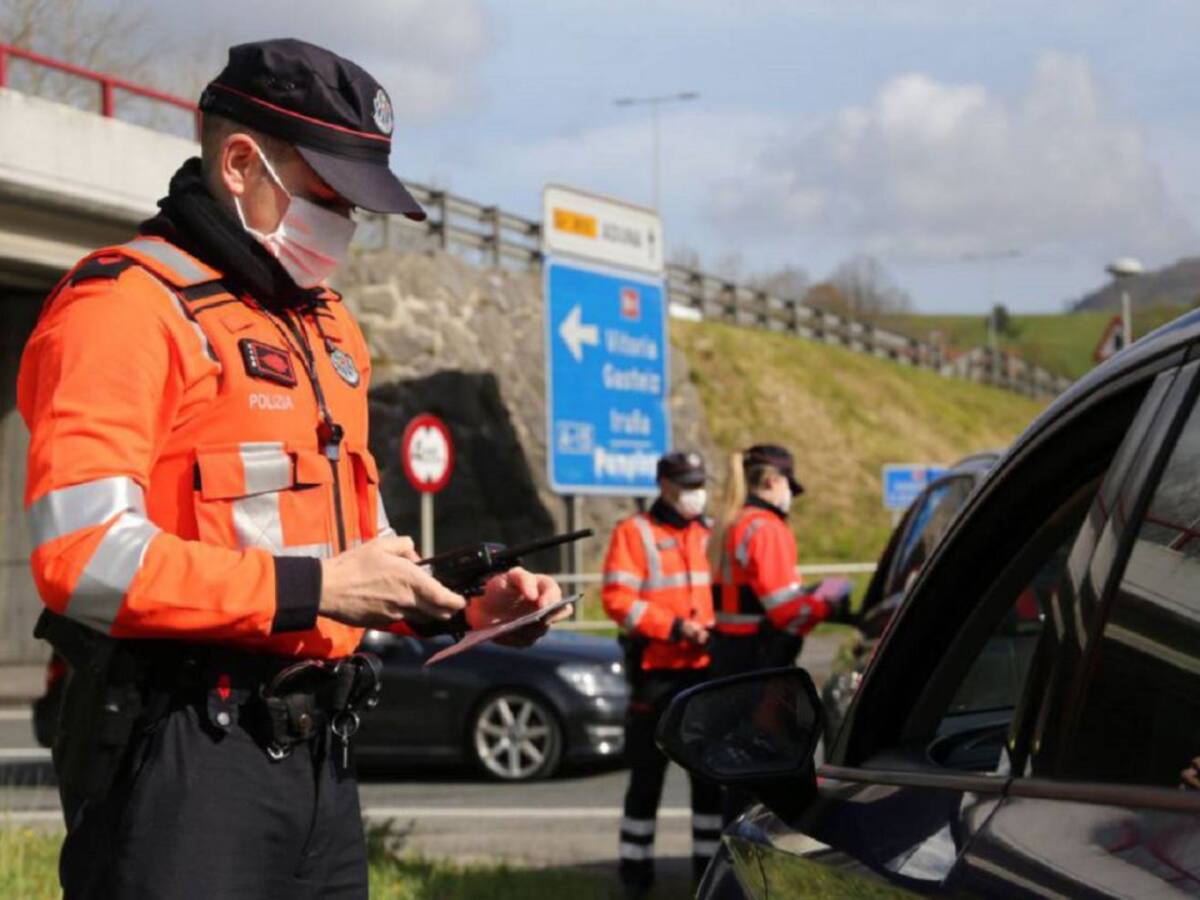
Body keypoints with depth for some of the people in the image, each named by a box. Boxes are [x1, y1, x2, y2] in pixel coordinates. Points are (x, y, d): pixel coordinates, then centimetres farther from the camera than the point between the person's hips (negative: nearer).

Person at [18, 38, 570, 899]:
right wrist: (313, 589, -19)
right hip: (182, 752, -9)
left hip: (318, 748, 9)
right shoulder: (129, 308, -10)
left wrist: (466, 609, 7)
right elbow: (82, 555, -21)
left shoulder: (327, 326, 19)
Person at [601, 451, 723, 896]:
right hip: (656, 672, -4)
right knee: (647, 773, 3)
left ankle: (709, 859, 18)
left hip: (705, 669, 4)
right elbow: (617, 598, -12)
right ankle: (636, 866, 12)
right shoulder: (634, 533, -3)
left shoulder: (710, 534, 12)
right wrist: (674, 626, -18)